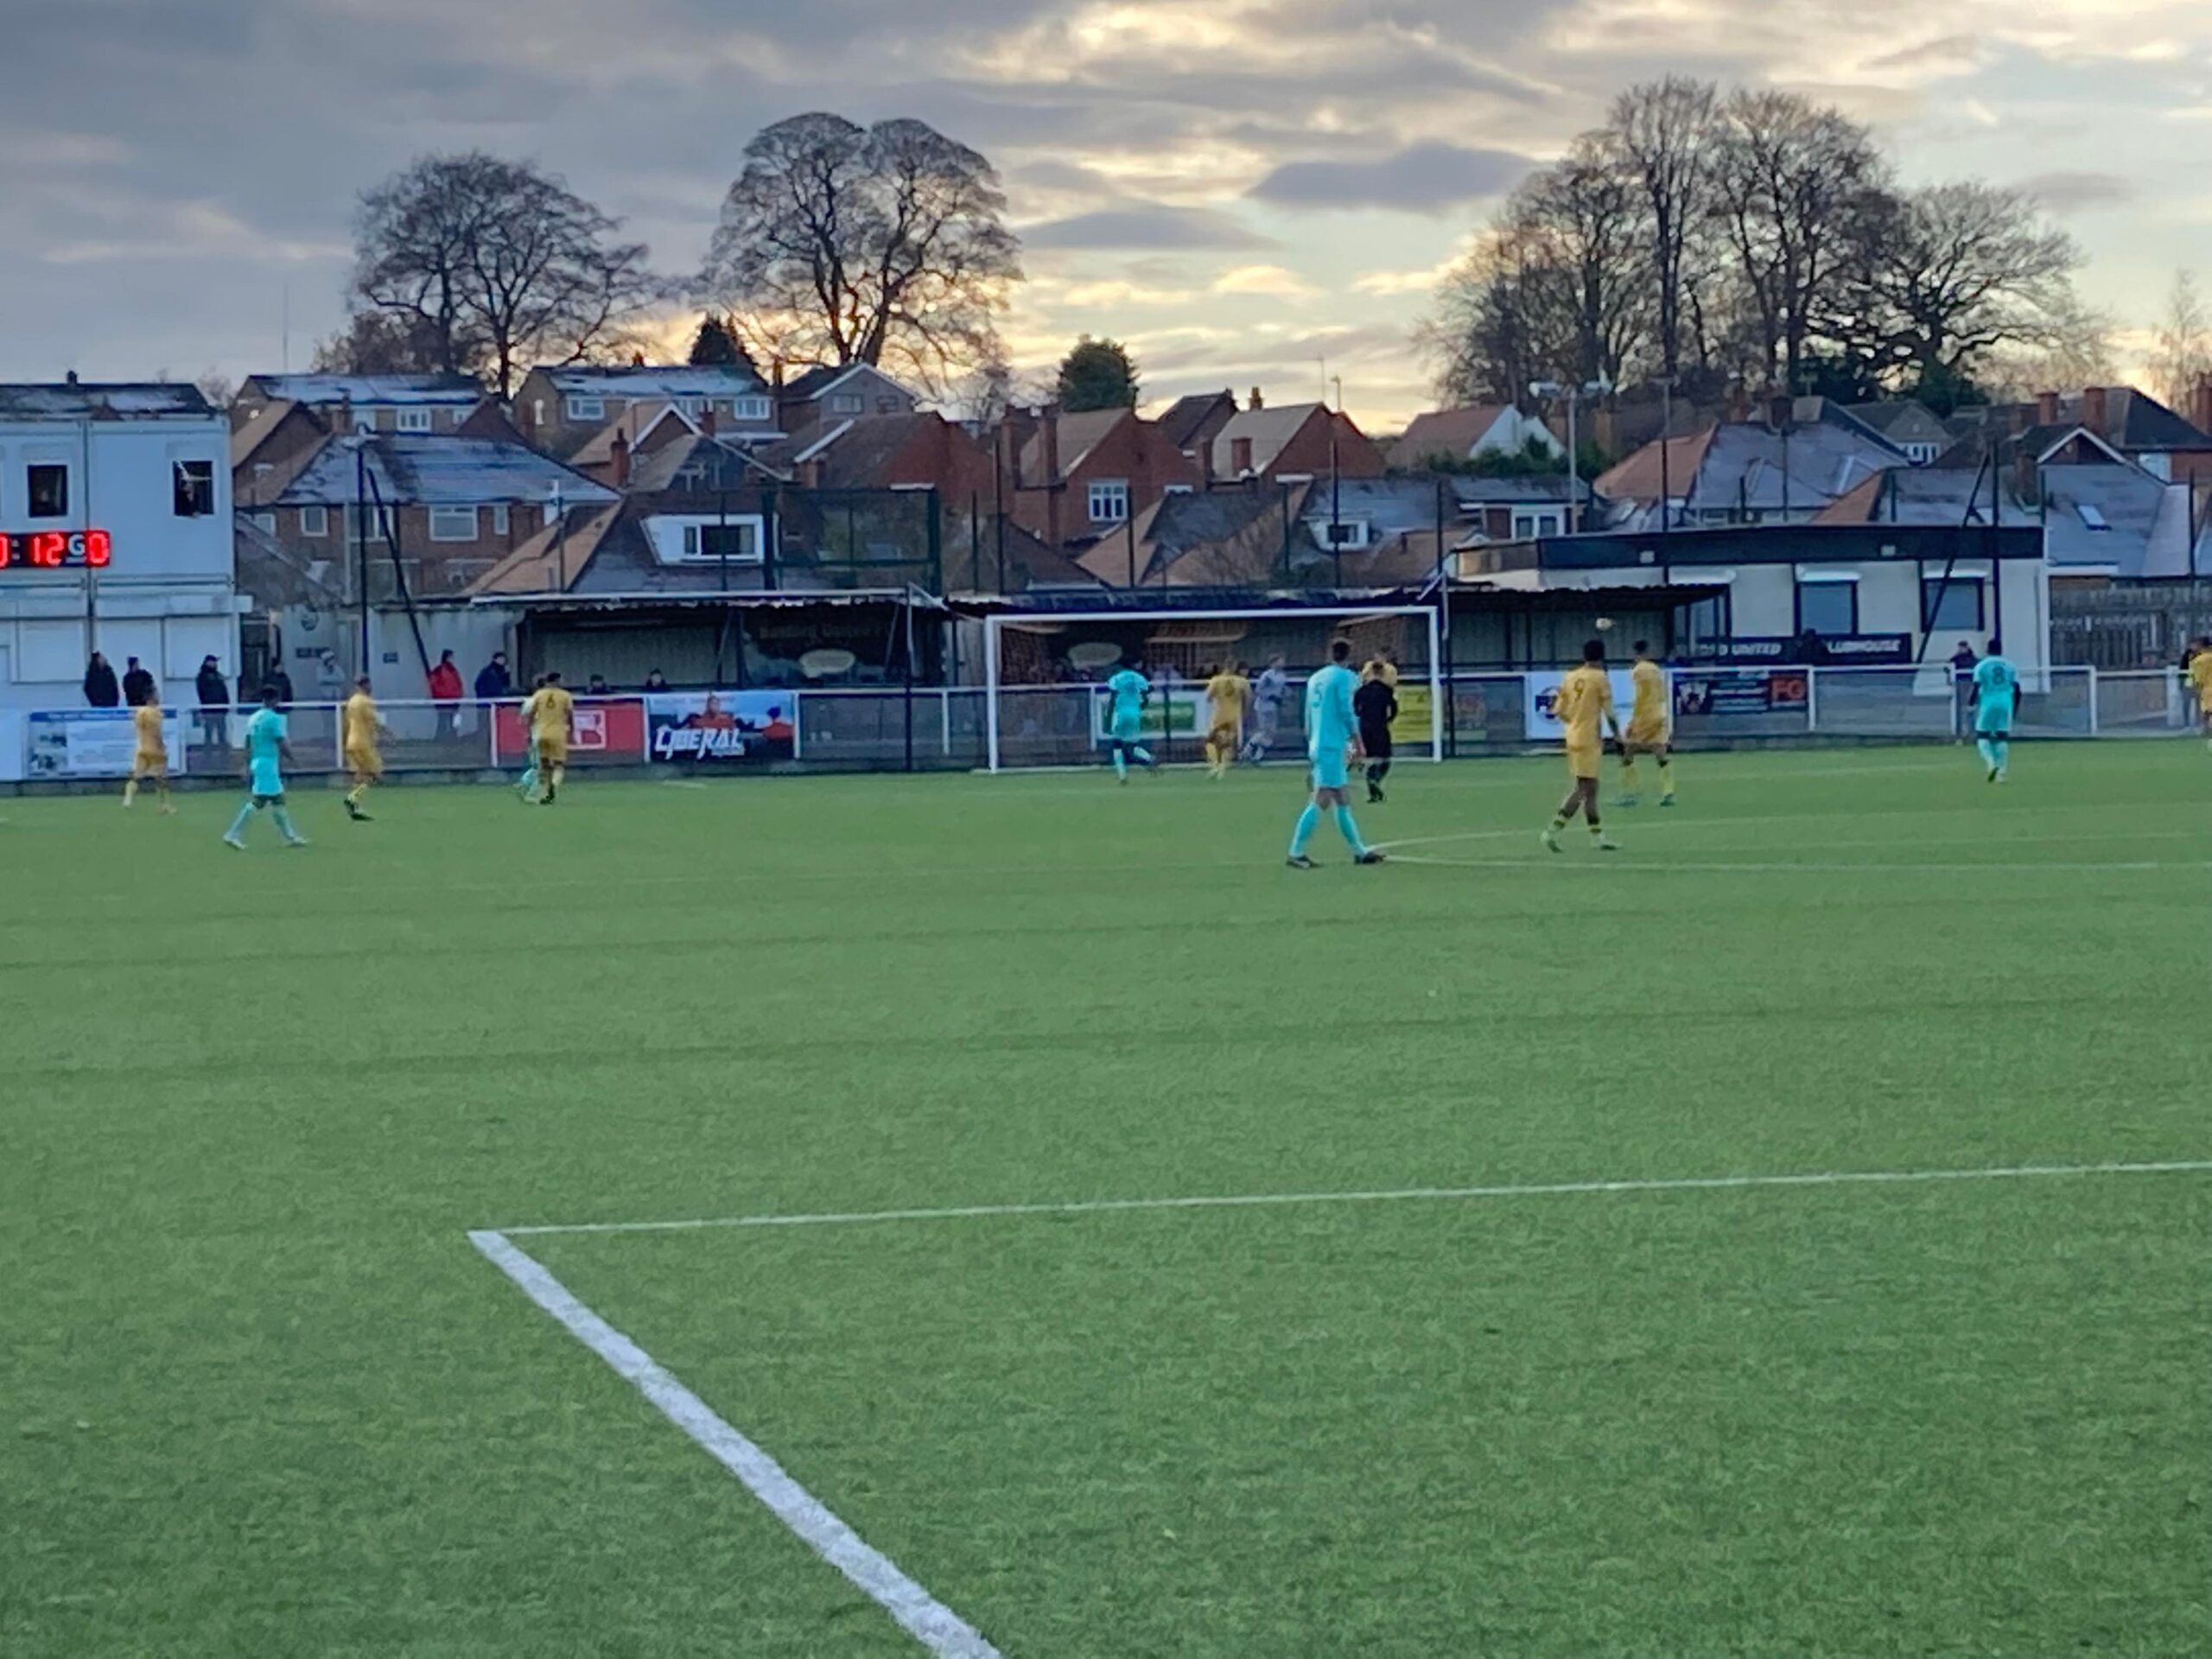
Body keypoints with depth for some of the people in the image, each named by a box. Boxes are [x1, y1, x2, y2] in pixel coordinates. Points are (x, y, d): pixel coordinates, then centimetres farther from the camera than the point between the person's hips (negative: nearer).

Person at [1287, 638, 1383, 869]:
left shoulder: (1315, 679, 15)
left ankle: (1359, 851, 17)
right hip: (1334, 746, -8)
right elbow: (1346, 711, -12)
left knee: (1343, 801, 13)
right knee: (1321, 800, -11)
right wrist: (1357, 741, -5)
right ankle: (1296, 853, -15)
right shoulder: (1344, 677, -6)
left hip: (1317, 745, 8)